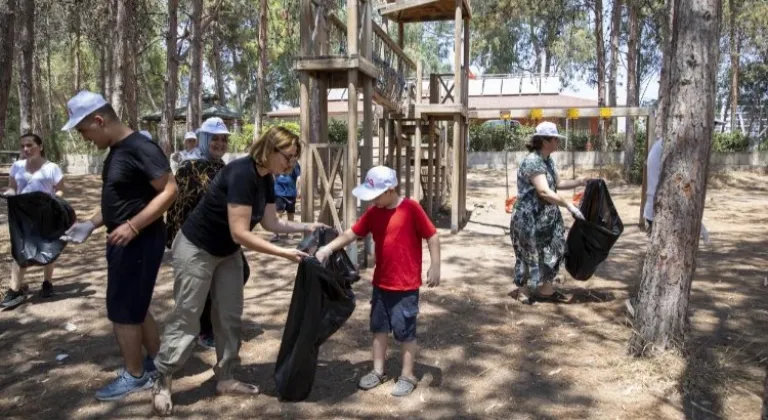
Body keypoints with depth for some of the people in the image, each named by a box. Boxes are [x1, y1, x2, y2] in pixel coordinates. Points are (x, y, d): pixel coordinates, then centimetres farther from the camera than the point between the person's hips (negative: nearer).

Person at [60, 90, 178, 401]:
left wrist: (133, 226, -27)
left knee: (123, 310, 1)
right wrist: (91, 224, 8)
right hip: (124, 241, 10)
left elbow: (169, 191, -24)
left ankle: (135, 376, 17)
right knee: (134, 306, 17)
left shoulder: (141, 149, -19)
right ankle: (156, 363, 30)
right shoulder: (116, 151, 11)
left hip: (139, 241, -10)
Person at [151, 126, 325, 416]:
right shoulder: (242, 173, -30)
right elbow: (240, 232, -33)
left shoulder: (266, 179, -3)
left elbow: (271, 223, 4)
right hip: (195, 250, -9)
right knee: (187, 317, 0)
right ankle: (162, 383, 16)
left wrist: (306, 227, -4)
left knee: (230, 316, 9)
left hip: (227, 253, 9)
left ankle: (225, 379, 21)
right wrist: (284, 253, -31)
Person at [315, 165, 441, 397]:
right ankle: (378, 371, 30)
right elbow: (352, 234, 2)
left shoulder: (411, 208, -15)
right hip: (381, 283, 6)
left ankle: (407, 376, 20)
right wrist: (328, 248, -10)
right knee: (379, 327, 16)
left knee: (405, 330, 5)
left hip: (406, 285, -6)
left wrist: (435, 267, -15)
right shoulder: (373, 213, 2)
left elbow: (432, 236, -12)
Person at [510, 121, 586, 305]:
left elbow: (557, 183, 19)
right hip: (529, 218, -9)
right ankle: (524, 291, 18)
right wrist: (569, 205, -28)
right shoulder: (532, 161, -22)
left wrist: (580, 182, 7)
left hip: (545, 217, 10)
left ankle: (546, 290, 23)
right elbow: (544, 192, -29)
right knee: (530, 254, 3)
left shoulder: (548, 160, 9)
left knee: (551, 251, 12)